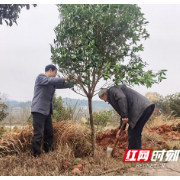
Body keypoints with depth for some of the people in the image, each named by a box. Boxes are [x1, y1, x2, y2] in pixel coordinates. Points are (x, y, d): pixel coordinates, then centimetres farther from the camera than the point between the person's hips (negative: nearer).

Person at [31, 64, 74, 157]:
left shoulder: (52, 82, 20)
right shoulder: (40, 77, -4)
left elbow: (60, 85, 23)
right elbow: (50, 80, -21)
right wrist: (64, 79, -18)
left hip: (47, 111, 9)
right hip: (39, 110, -9)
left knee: (49, 134, 9)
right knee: (38, 135, -8)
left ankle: (48, 153, 17)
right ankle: (36, 156, -3)